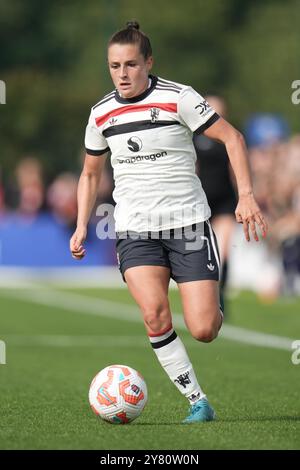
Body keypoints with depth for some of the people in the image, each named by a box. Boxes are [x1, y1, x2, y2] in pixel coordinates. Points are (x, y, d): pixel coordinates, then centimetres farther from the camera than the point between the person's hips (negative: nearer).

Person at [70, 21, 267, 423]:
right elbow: (90, 173, 20)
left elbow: (231, 137, -4)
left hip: (188, 224, -3)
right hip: (134, 231, 3)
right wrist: (81, 227, 11)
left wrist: (246, 195, -13)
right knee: (155, 315, -22)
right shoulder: (101, 114, 6)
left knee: (203, 331, -9)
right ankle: (197, 401, -9)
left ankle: (216, 309, 30)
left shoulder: (178, 97, -7)